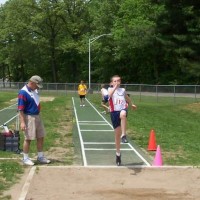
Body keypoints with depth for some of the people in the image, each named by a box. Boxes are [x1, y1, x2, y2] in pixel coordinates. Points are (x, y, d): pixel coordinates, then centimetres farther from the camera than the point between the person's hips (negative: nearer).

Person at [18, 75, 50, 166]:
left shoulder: (35, 91, 9)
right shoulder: (23, 92, -17)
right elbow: (20, 109, -19)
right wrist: (22, 122, -23)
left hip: (37, 117, 8)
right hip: (29, 118, -8)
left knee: (41, 137, 12)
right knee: (28, 139, -1)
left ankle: (40, 156, 24)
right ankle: (25, 158, 12)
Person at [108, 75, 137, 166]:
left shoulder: (123, 90, 14)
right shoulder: (110, 89, 5)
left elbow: (127, 98, 36)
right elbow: (110, 94, -21)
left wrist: (131, 104, 45)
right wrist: (115, 87, -23)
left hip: (122, 110, 1)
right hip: (114, 112, -1)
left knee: (123, 114, -40)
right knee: (117, 134, 5)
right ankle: (118, 153, 21)